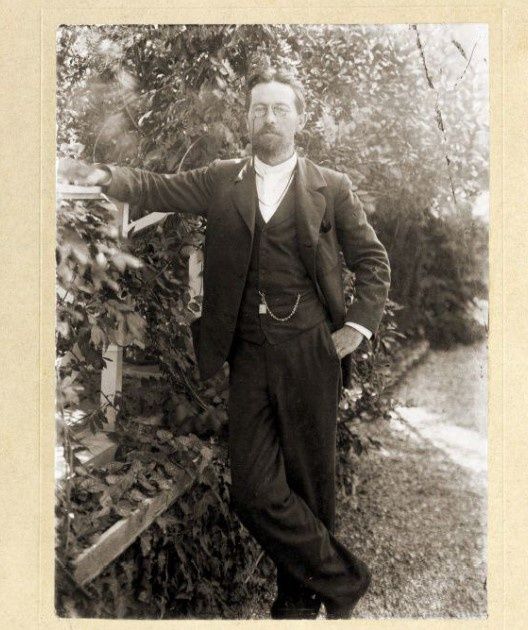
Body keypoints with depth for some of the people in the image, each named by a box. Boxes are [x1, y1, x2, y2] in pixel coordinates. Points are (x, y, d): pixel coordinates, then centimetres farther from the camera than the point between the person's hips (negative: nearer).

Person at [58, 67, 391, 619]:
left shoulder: (331, 188, 5)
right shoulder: (221, 181, 11)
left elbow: (373, 262, 9)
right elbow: (159, 189, 7)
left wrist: (357, 327, -1)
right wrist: (105, 176, -12)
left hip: (310, 352, -1)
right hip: (249, 351, 2)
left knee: (309, 484, 7)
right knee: (254, 490, -3)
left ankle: (300, 598, 28)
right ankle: (342, 579, 18)